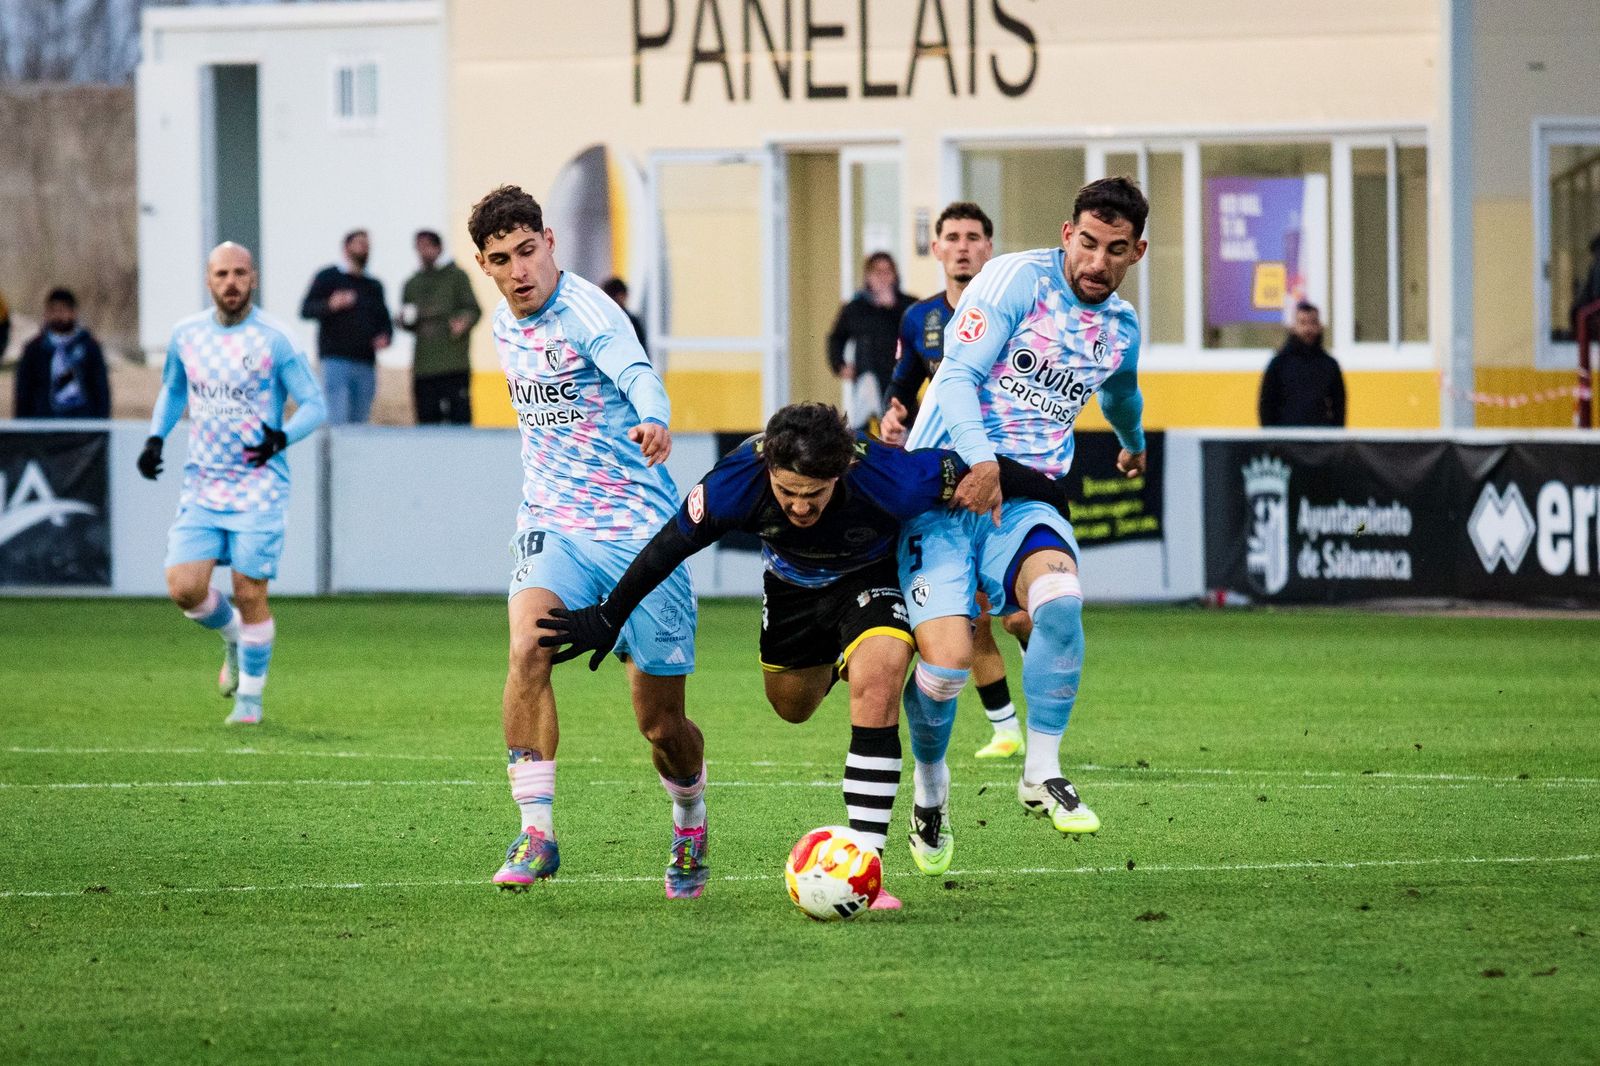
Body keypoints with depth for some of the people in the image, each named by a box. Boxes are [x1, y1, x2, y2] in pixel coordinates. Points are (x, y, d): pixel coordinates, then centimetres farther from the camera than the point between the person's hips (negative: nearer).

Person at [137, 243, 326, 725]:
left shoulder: (273, 338, -8)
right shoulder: (185, 335, 5)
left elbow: (314, 405, -6)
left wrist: (281, 437, -25)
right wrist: (155, 437, 10)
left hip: (259, 484, -4)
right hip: (202, 485, 4)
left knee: (249, 592, -5)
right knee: (184, 587, -8)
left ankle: (250, 697, 12)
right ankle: (233, 638, 24)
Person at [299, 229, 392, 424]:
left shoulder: (374, 285, 22)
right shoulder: (328, 277, 6)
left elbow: (384, 320, 27)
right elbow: (306, 310, -3)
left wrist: (385, 337, 3)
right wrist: (330, 305, -23)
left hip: (366, 364, 5)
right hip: (336, 361, -5)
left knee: (359, 422, 2)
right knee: (337, 421, -15)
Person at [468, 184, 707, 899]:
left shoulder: (585, 310, -15)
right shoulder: (505, 326, 7)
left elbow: (636, 372, -36)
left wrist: (652, 421, -58)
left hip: (637, 531, -5)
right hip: (553, 530, 5)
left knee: (662, 724, 1)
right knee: (527, 645, -26)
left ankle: (690, 827, 33)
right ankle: (536, 833, -24)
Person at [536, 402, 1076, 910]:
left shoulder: (890, 480, -42)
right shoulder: (735, 484, -36)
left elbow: (975, 472, -25)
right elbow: (666, 550, -18)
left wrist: (1047, 496, -8)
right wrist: (606, 619, -8)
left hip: (874, 574, -3)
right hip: (793, 580, 3)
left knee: (875, 684, -28)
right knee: (791, 705, 19)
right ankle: (832, 658, 59)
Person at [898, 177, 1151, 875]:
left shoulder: (1121, 328, 13)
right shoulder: (1019, 279, -6)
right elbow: (956, 374, -15)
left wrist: (1133, 443, 59)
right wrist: (979, 459, -31)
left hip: (1023, 499, 4)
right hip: (944, 488, -4)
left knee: (1061, 599, -31)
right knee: (946, 661, -19)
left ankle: (1041, 773, -14)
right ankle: (930, 788, 14)